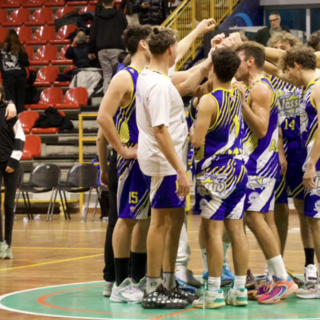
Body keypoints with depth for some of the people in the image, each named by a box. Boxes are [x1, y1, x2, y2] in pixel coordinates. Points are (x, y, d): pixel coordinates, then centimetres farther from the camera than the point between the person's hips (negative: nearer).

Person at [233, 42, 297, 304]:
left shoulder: (260, 88, -15)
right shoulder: (254, 87, 17)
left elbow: (261, 129, -22)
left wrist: (242, 101, -25)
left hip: (259, 163, -10)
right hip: (256, 161, 10)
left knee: (254, 217, -12)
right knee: (265, 218, 9)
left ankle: (283, 279, -12)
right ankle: (276, 279, 11)